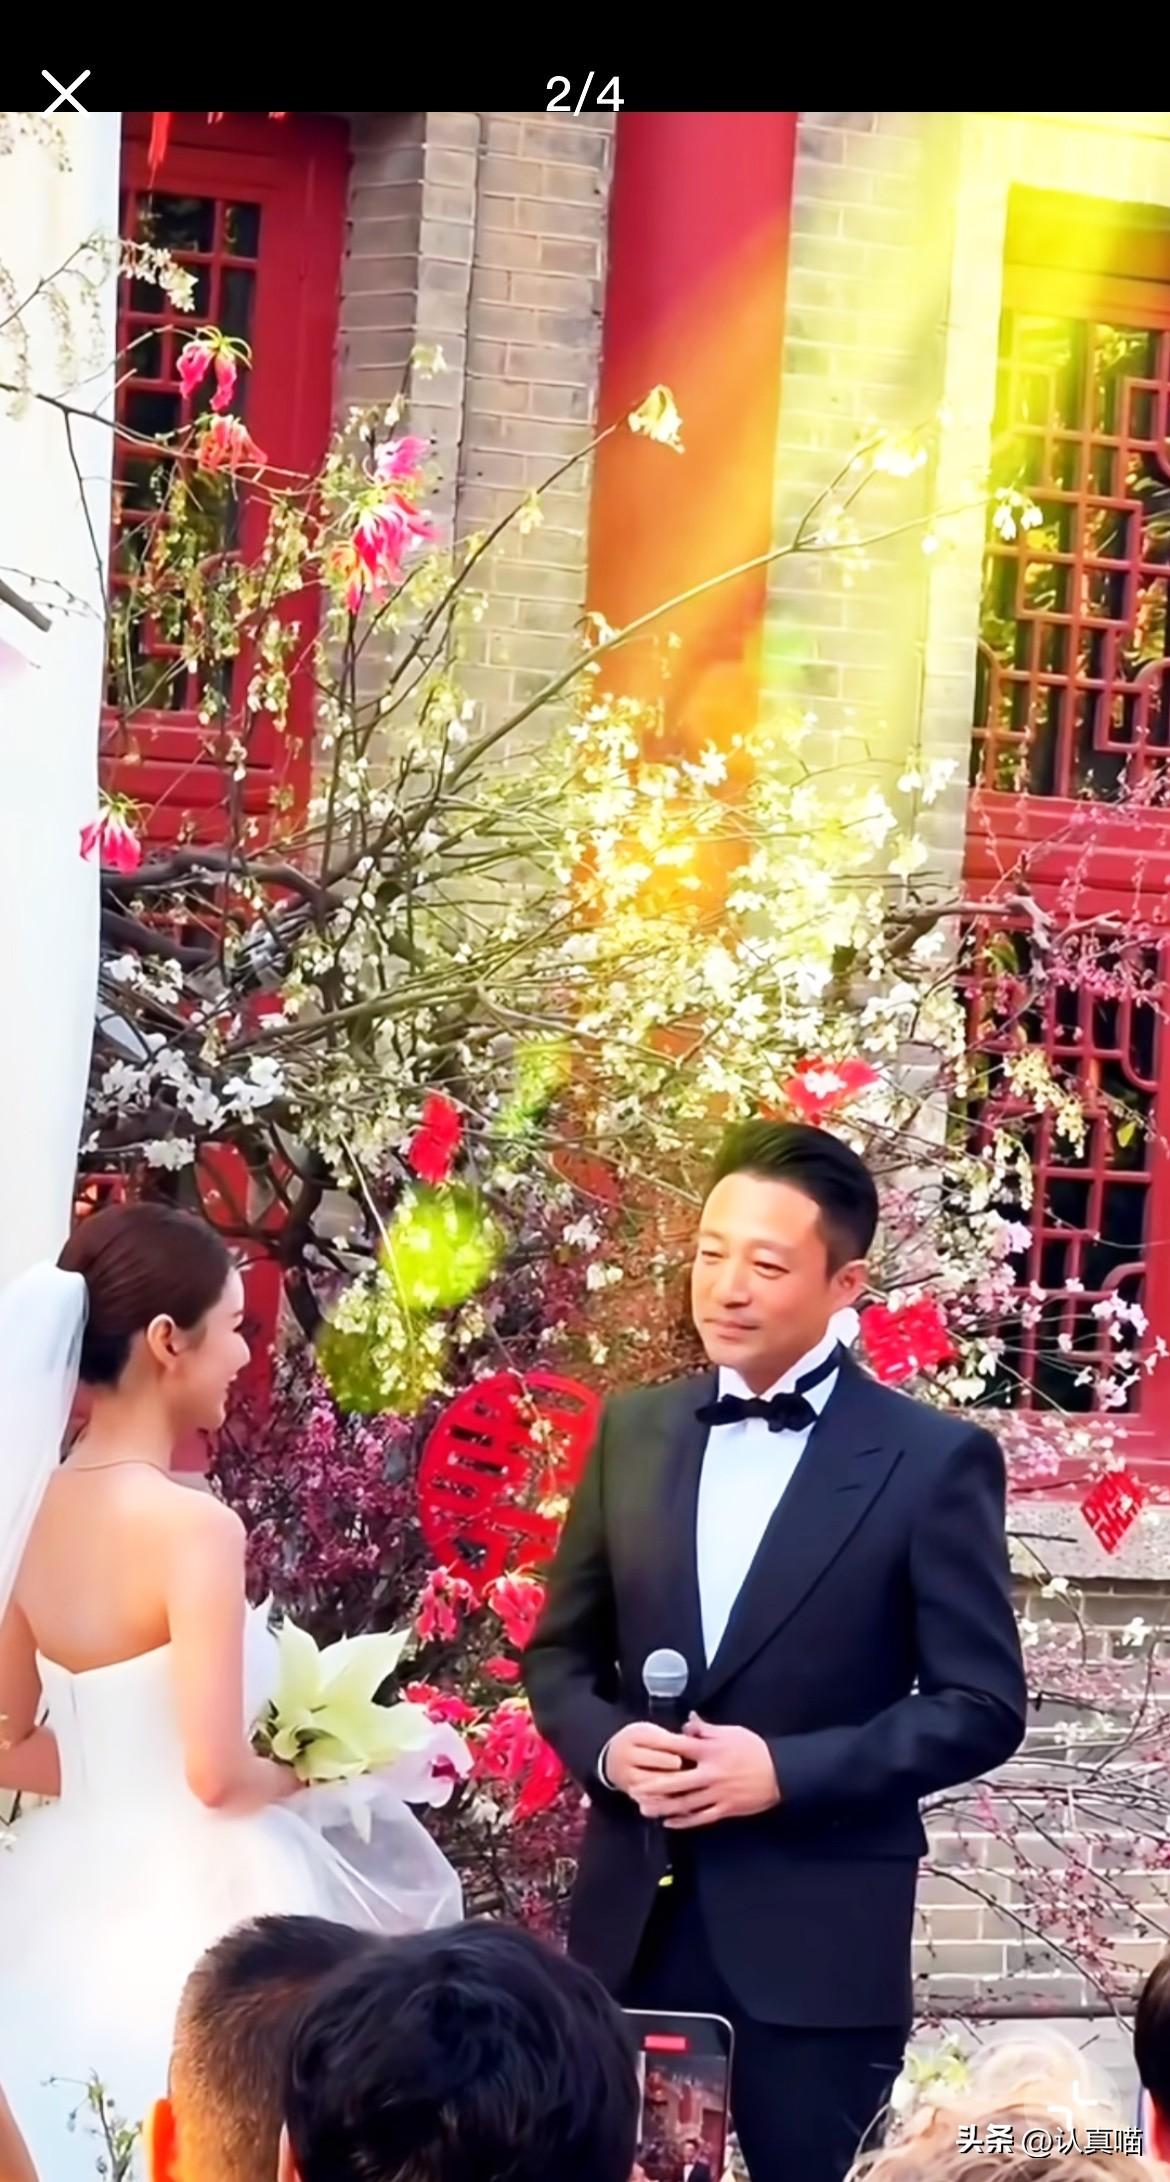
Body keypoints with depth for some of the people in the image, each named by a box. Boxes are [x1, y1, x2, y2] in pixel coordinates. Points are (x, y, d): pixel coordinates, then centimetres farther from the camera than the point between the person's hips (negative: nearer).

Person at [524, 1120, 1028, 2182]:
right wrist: (608, 1746, -8)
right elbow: (560, 1652, 14)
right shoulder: (635, 1430, 8)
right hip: (632, 1919, 4)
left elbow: (983, 1705, -7)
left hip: (817, 1934, -4)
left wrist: (786, 1771, -17)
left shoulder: (935, 1458, -6)